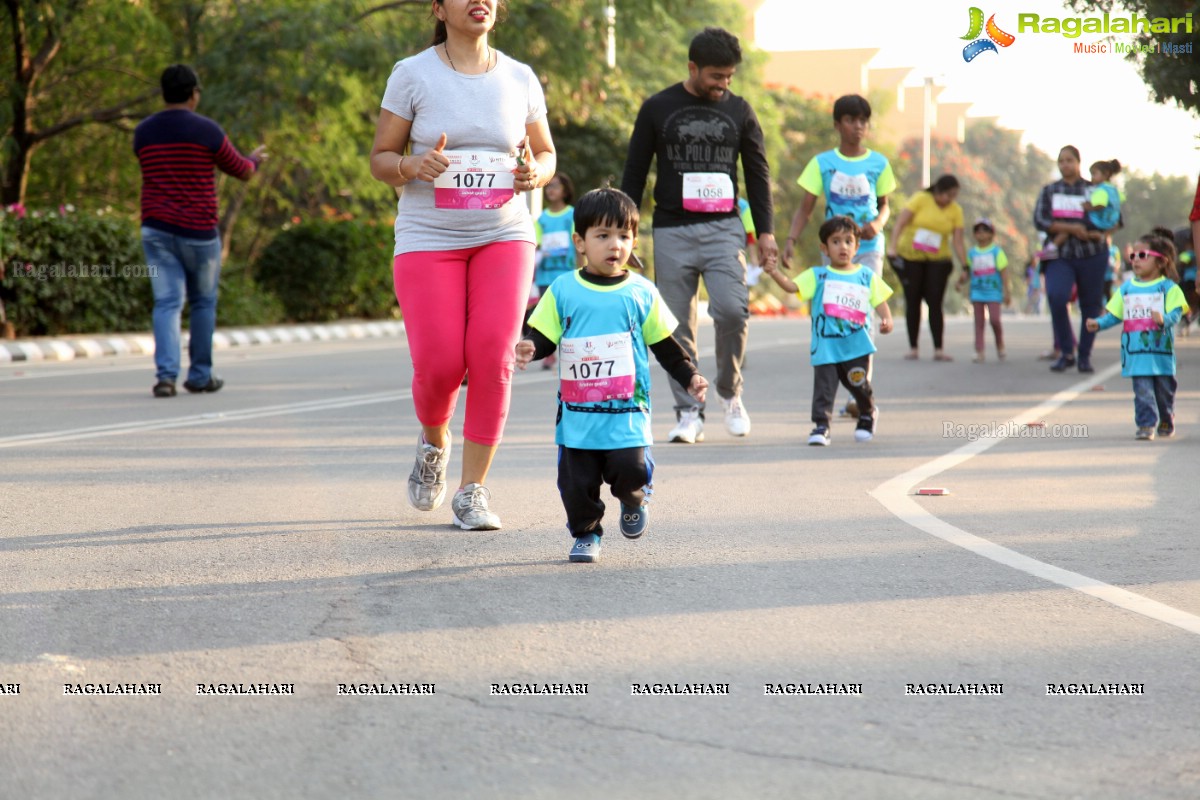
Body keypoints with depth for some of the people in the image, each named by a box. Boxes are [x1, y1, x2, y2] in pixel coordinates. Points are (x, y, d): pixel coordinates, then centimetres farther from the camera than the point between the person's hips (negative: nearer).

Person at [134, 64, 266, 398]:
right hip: (198, 232, -3)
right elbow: (242, 171, 5)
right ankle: (199, 374, 21)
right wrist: (254, 159, 30)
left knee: (167, 303, -1)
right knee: (203, 302, 15)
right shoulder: (207, 131, -8)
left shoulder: (143, 132, 5)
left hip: (156, 229, 3)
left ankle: (166, 374, -17)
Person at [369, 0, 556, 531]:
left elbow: (546, 155, 17)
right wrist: (413, 166, -20)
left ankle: (473, 491, -1)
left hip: (503, 236, 2)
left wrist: (535, 174, -7)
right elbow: (380, 159, 2)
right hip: (429, 240, -2)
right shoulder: (412, 75, -1)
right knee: (439, 366, -10)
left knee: (493, 358, -14)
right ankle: (434, 442, 26)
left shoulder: (520, 79, 6)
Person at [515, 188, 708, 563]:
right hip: (577, 412, 1)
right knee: (577, 479, 1)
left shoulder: (641, 293, 5)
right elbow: (544, 336, 3)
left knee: (630, 469, -14)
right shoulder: (563, 291, 3)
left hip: (627, 410, -1)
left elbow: (665, 345, 12)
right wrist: (529, 349, -18)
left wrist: (689, 378, 4)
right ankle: (585, 533, 24)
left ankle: (633, 500, 20)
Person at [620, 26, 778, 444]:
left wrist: (765, 231, 6)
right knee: (678, 326, 0)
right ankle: (689, 413, 8)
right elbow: (634, 174, 7)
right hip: (672, 232, 0)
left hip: (723, 228, 0)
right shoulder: (657, 109, 4)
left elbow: (758, 173, 13)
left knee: (732, 310, -18)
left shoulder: (739, 111, 8)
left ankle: (730, 392, 4)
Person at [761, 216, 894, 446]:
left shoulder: (866, 276, 11)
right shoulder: (818, 276, 6)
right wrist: (775, 273, -22)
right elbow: (792, 286, -5)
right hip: (826, 347, -1)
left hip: (857, 346, 1)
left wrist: (886, 319, -6)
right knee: (823, 387, -8)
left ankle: (868, 415, 34)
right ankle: (821, 425, -3)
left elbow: (880, 301, 13)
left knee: (860, 385, 8)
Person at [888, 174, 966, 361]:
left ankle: (939, 349, -6)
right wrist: (892, 246, -24)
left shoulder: (956, 211, 0)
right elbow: (901, 222, -12)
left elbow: (957, 241, -2)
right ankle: (913, 348, 7)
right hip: (911, 257, -1)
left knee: (935, 303, -7)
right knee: (912, 302, 1)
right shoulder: (920, 199, -7)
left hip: (937, 260, 1)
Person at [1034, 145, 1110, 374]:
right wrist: (1071, 228, -14)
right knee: (1056, 297, -21)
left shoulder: (1094, 190, 8)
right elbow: (1040, 220, -3)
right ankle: (1067, 353, -8)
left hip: (1092, 254, 0)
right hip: (1060, 255, 0)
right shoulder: (1049, 191, 10)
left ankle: (1085, 356, 15)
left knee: (1091, 304, 1)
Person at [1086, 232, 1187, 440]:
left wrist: (1164, 320, -31)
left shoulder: (1169, 288, -1)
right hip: (1136, 352, 2)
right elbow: (1115, 314, 13)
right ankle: (1146, 424, -6)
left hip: (1161, 350, -2)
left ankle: (1167, 421, 30)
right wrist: (1098, 323, -1)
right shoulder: (1126, 288, 11)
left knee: (1164, 388, 10)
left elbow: (1175, 313, -11)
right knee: (1142, 389, -7)